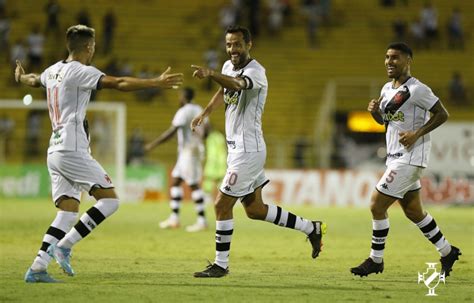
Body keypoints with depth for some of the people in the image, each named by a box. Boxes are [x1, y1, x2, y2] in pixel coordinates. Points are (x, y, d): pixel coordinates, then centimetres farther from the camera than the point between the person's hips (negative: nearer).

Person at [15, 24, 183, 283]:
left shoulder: (53, 71, 15)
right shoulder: (81, 72, -10)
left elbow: (34, 80, 39)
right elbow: (119, 83, -21)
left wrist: (20, 77, 63)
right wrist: (157, 82, -21)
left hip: (55, 152, 9)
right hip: (73, 151, -9)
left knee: (68, 211, 7)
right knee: (109, 200, -6)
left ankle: (37, 268, -2)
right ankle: (63, 245, -12)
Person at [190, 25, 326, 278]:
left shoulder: (255, 71, -17)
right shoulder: (229, 67, 9)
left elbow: (238, 84, -41)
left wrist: (211, 74, -58)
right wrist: (206, 112, 18)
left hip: (247, 150, -9)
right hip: (237, 149, 9)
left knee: (222, 205, -7)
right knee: (254, 209, 15)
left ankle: (221, 264, 4)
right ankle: (311, 229, 26)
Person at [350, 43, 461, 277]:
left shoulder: (417, 89, -14)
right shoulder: (387, 89, 12)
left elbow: (442, 114, -12)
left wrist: (417, 134, -19)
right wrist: (375, 111, 1)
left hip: (410, 158, -9)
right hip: (394, 158, 9)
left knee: (377, 205, -10)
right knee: (413, 211, 16)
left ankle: (376, 260, 0)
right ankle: (447, 252, 28)